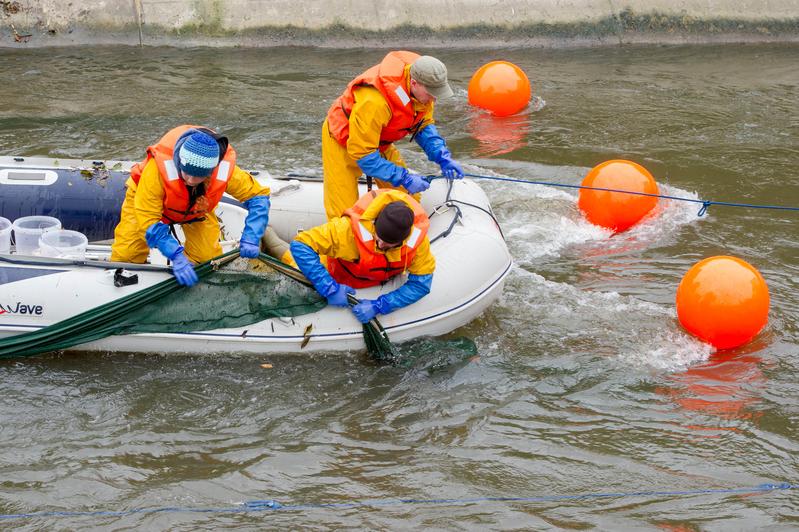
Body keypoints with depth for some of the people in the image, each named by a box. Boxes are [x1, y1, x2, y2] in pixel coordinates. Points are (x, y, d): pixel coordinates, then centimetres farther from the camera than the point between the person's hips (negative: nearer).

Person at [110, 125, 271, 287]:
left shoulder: (225, 171, -37)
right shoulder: (158, 169, -45)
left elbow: (258, 196, -23)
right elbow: (148, 219, -39)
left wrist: (251, 238, -37)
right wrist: (176, 255, -46)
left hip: (196, 210, 2)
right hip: (147, 200, -2)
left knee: (208, 258, -11)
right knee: (126, 255, -13)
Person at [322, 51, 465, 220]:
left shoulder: (423, 88, -19)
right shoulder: (375, 101, -42)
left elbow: (424, 125, 1)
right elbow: (362, 153, -34)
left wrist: (443, 158, -14)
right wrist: (404, 178, -32)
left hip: (379, 142, 7)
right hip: (344, 142, -7)